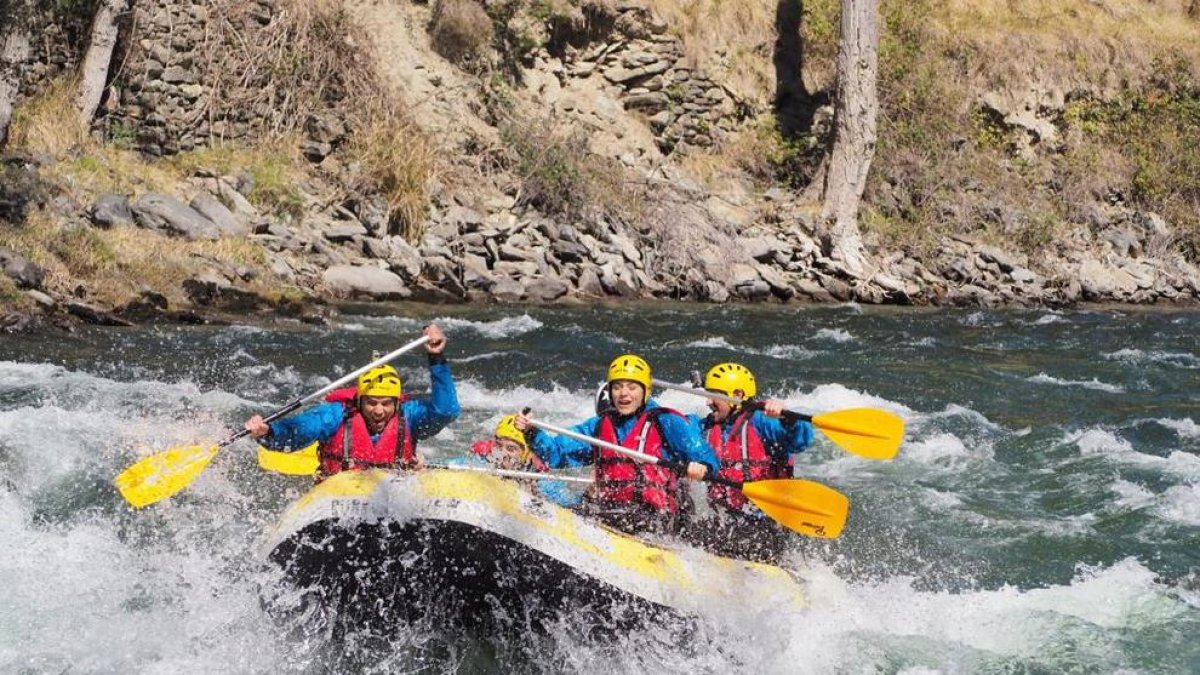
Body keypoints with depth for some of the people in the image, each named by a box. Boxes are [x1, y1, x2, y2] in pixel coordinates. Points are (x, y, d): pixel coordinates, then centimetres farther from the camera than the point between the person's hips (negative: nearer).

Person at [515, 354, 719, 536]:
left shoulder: (666, 422, 7)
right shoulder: (600, 425, 22)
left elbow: (704, 455, -2)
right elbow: (557, 452, 22)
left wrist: (701, 467, -26)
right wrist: (532, 433, 3)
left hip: (652, 515, -4)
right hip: (607, 508, 4)